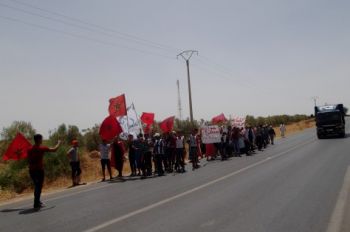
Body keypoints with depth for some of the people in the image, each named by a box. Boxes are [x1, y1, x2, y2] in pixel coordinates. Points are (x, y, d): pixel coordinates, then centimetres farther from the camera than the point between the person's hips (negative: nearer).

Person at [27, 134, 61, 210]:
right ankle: (36, 205, 3)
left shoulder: (30, 149, 6)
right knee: (39, 187, 2)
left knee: (37, 186, 20)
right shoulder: (42, 148, -11)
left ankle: (38, 202, 31)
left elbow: (29, 161, 10)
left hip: (32, 170, 6)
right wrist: (59, 143, 12)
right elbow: (54, 149, -3)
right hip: (39, 170, -6)